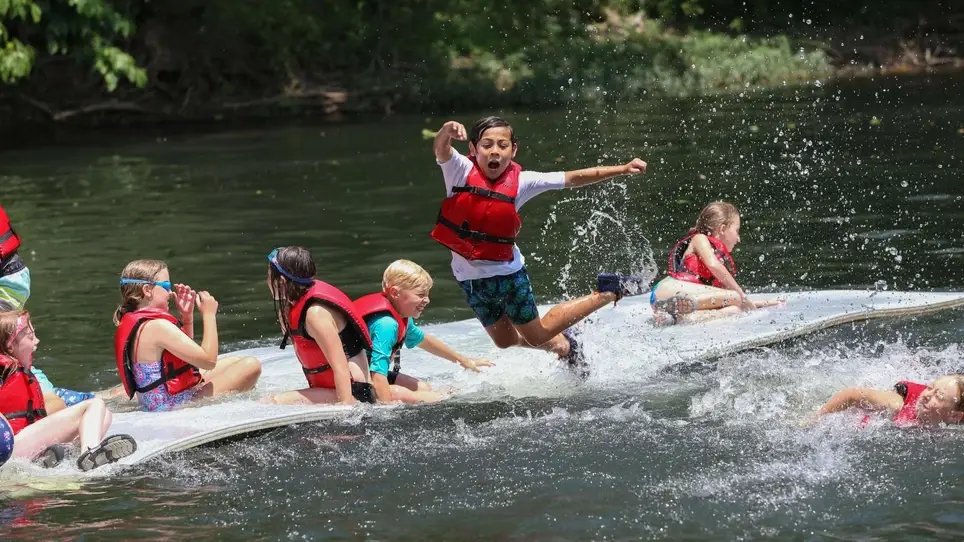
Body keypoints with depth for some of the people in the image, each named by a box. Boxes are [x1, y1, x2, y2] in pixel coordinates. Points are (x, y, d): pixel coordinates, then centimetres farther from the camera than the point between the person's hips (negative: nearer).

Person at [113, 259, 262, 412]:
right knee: (251, 365, -12)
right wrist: (209, 314, -11)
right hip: (177, 404, -11)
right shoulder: (158, 326, -23)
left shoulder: (131, 323, 10)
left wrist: (187, 315, 11)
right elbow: (208, 359, -22)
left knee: (233, 362, 22)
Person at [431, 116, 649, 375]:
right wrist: (447, 131, -61)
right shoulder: (461, 170, -15)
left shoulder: (520, 182, -13)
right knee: (504, 340, 20)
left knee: (535, 336, 11)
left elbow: (574, 179, -10)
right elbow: (441, 150, -36)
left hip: (507, 270, -2)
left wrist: (622, 169, -13)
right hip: (469, 275, 2)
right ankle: (561, 344, 49)